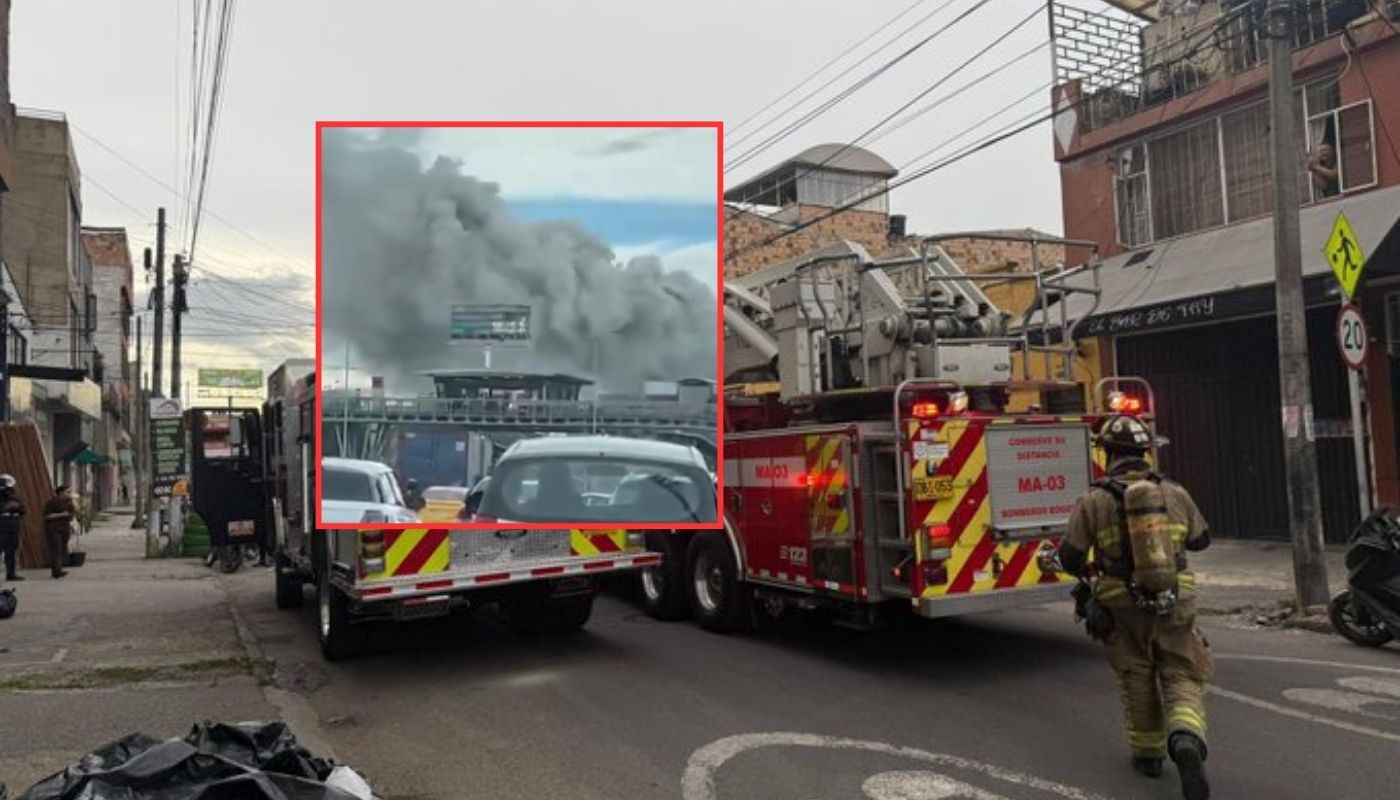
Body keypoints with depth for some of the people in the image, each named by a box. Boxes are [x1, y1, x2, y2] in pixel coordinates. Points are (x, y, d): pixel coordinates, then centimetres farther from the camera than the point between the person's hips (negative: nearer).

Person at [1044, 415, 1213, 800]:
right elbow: (1201, 539, 15)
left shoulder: (1094, 500, -10)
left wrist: (1084, 569, 16)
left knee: (1137, 680, 18)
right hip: (1175, 604, 1)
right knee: (1182, 678, 9)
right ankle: (1186, 740, -17)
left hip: (1122, 608, -1)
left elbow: (1070, 556, -8)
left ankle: (1148, 753, 29)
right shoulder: (1175, 493, -1)